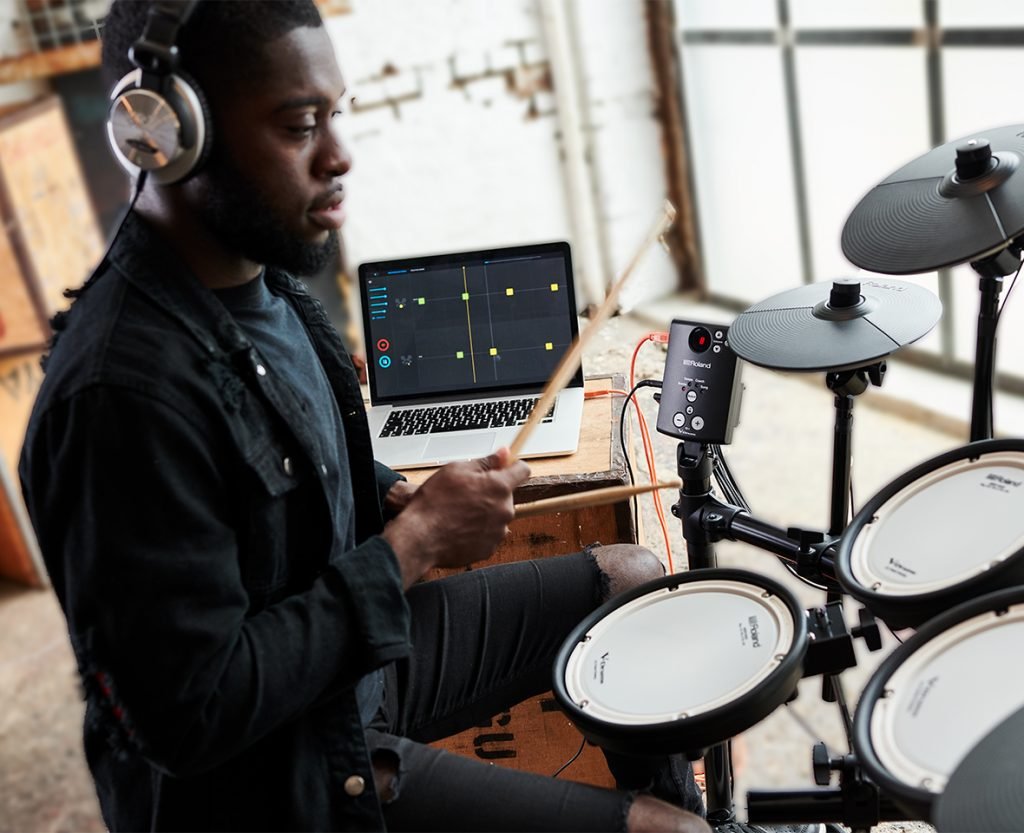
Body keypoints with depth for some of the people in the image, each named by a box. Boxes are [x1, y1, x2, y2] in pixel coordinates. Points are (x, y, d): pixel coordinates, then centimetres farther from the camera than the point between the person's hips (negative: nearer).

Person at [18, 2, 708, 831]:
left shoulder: (262, 278, -3)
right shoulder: (126, 391, -32)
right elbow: (191, 713, -30)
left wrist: (404, 502, -5)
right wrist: (413, 543, -24)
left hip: (359, 654, 9)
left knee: (635, 582, 16)